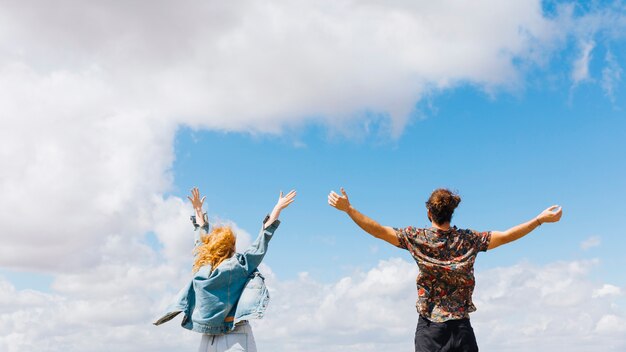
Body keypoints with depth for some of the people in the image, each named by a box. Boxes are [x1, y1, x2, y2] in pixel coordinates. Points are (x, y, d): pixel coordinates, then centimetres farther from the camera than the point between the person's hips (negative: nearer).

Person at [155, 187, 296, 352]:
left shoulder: (201, 268, 5)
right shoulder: (238, 265, -7)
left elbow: (201, 241, 21)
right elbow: (261, 243, -1)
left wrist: (198, 210, 36)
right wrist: (278, 208, 5)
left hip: (208, 339, 5)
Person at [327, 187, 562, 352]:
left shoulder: (416, 238, -4)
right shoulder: (468, 240, -2)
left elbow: (378, 231, -8)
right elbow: (505, 236, -3)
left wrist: (348, 209, -4)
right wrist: (541, 219, 4)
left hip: (429, 326, 0)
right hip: (461, 326, 1)